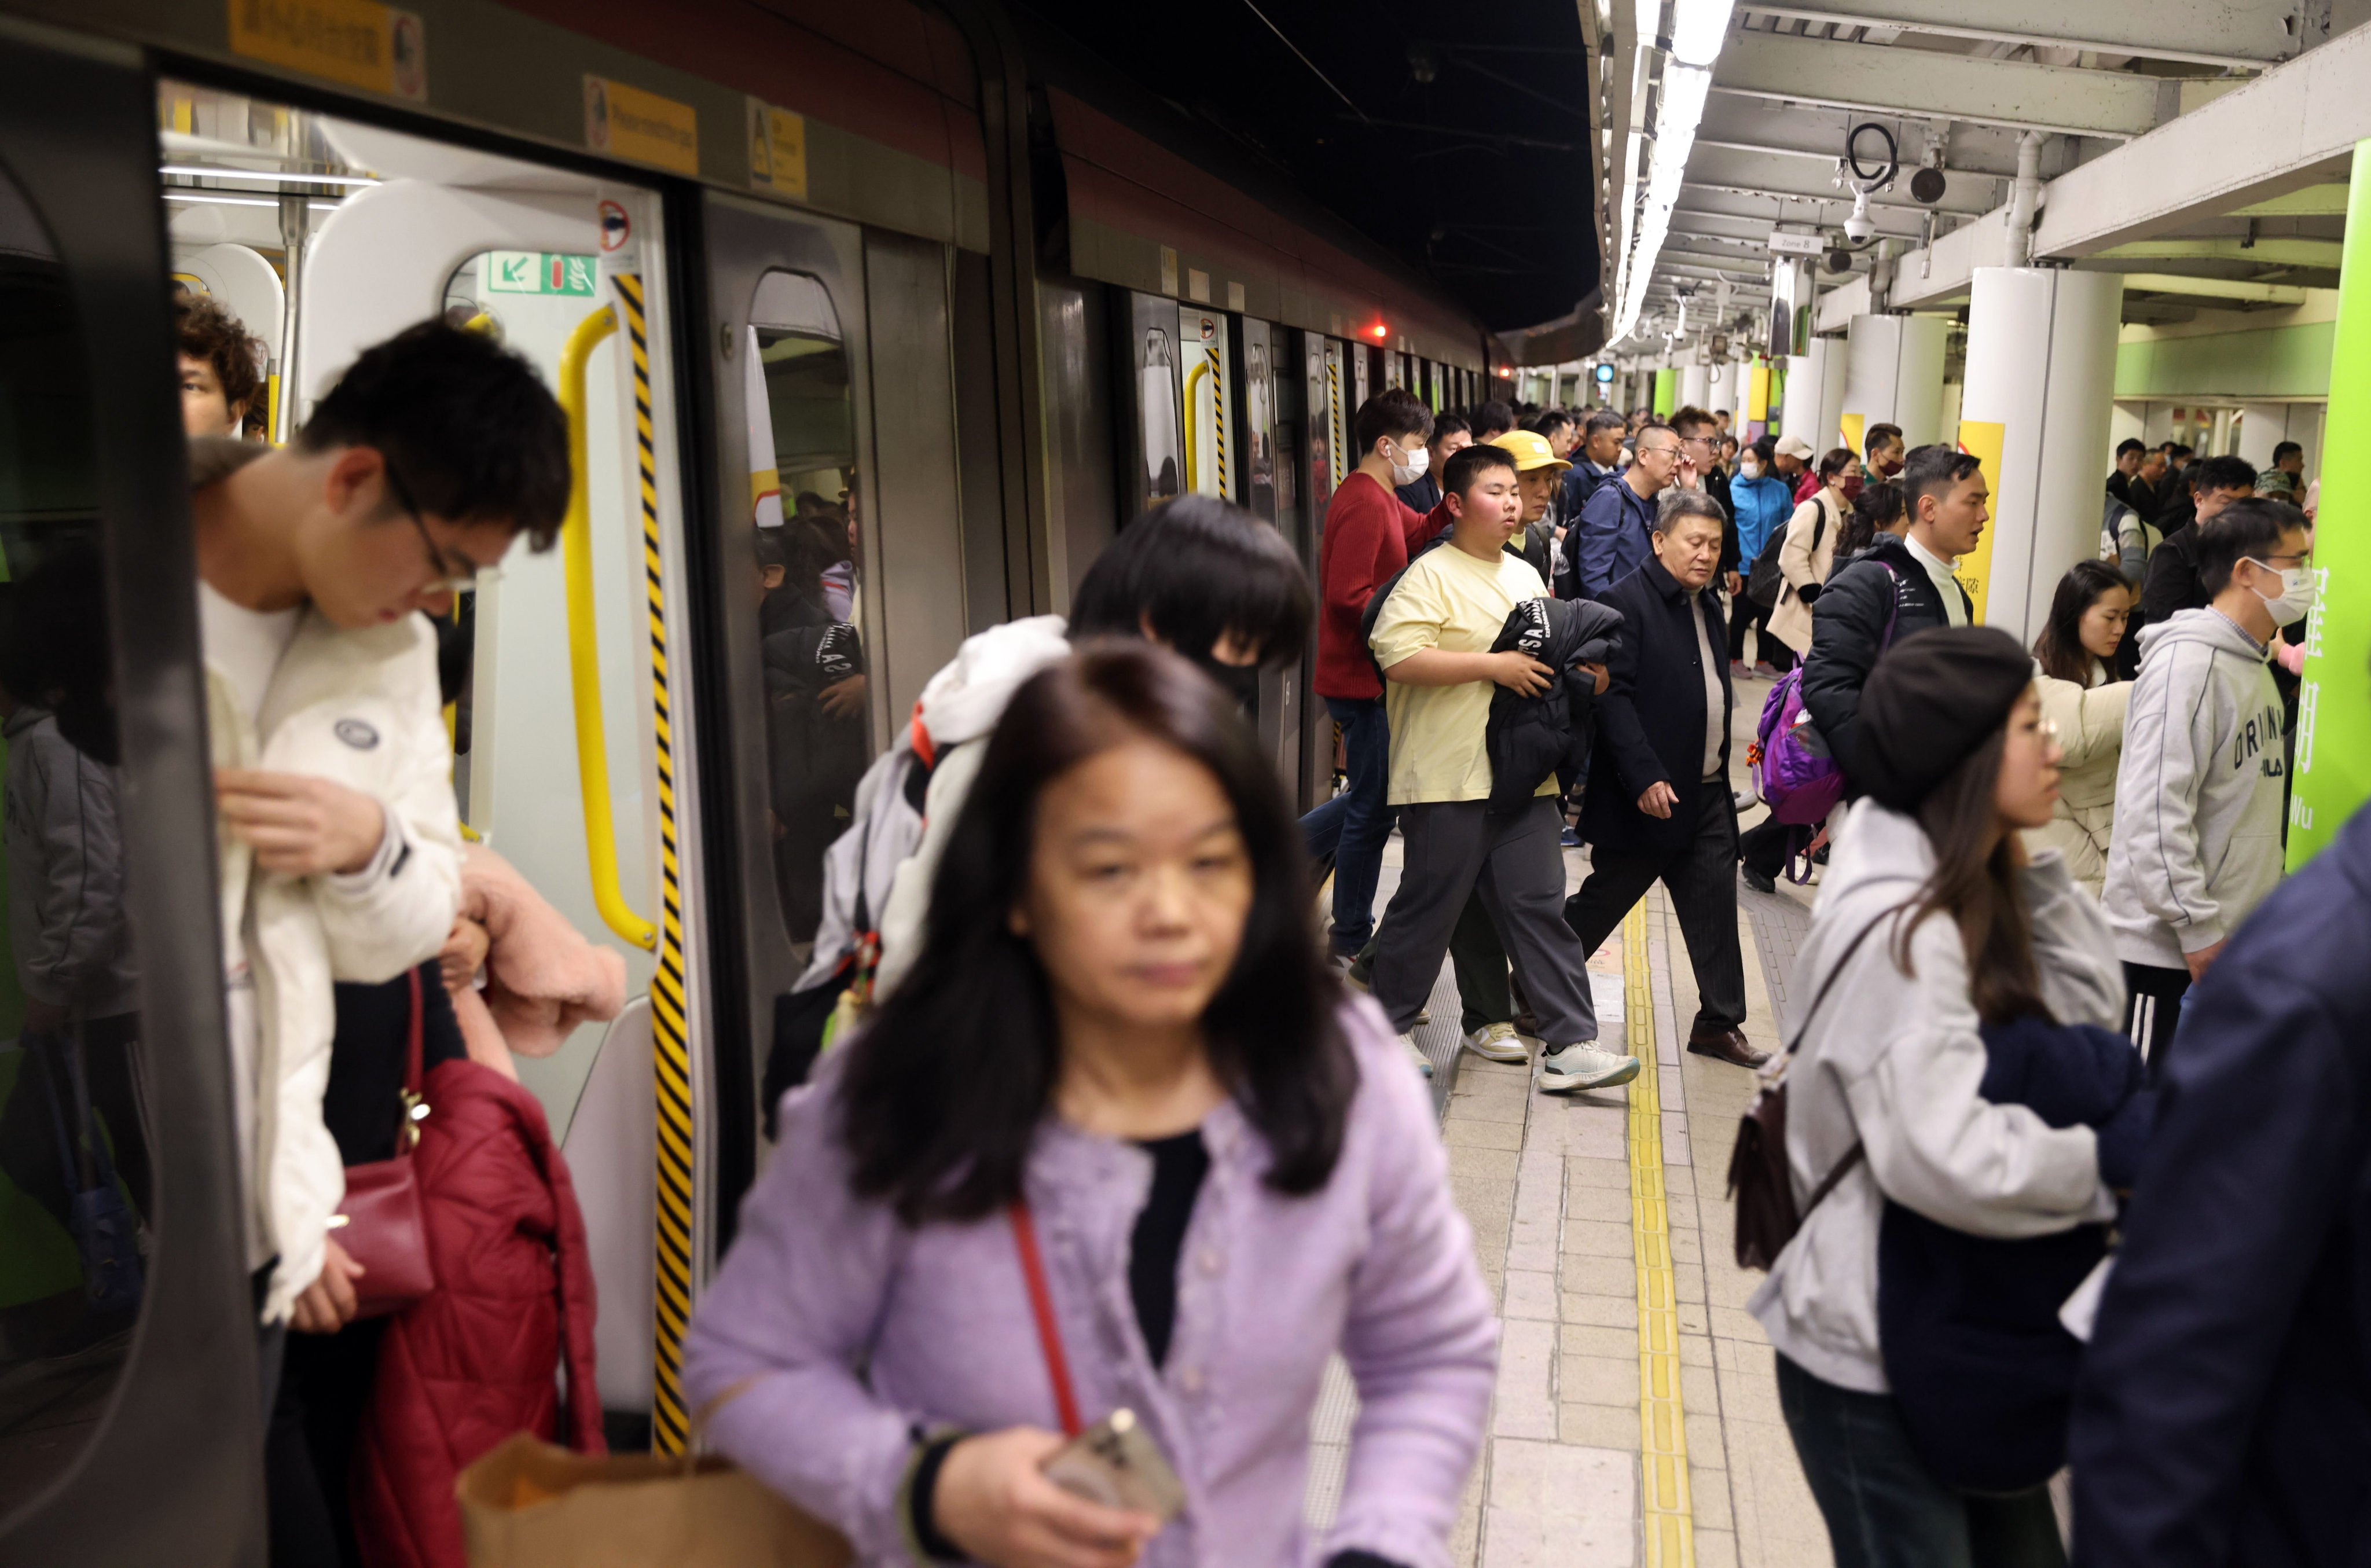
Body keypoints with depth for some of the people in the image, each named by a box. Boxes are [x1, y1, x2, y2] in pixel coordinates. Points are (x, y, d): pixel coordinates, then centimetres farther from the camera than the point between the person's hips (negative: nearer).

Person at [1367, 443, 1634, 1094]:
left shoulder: (1526, 575, 18)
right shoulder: (1430, 576, -8)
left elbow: (1549, 655, 31)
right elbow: (1398, 657, -21)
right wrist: (1492, 665, -19)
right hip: (1448, 778, -7)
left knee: (1539, 906, 5)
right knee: (1427, 908, 3)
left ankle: (1570, 1045, 7)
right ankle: (1388, 1027, 21)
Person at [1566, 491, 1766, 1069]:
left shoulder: (1709, 606, 14)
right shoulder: (1627, 602, -12)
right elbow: (1612, 696, -19)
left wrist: (1719, 769, 17)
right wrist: (1645, 777, -23)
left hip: (1706, 792, 8)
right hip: (1646, 795, -7)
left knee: (1714, 906, 8)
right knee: (1602, 903, 4)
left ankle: (1719, 1024, 18)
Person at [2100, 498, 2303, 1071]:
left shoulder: (2252, 666, 14)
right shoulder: (2189, 663, -17)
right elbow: (2155, 813, -23)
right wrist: (2199, 928, -21)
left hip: (2232, 942, 9)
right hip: (2169, 946, -9)